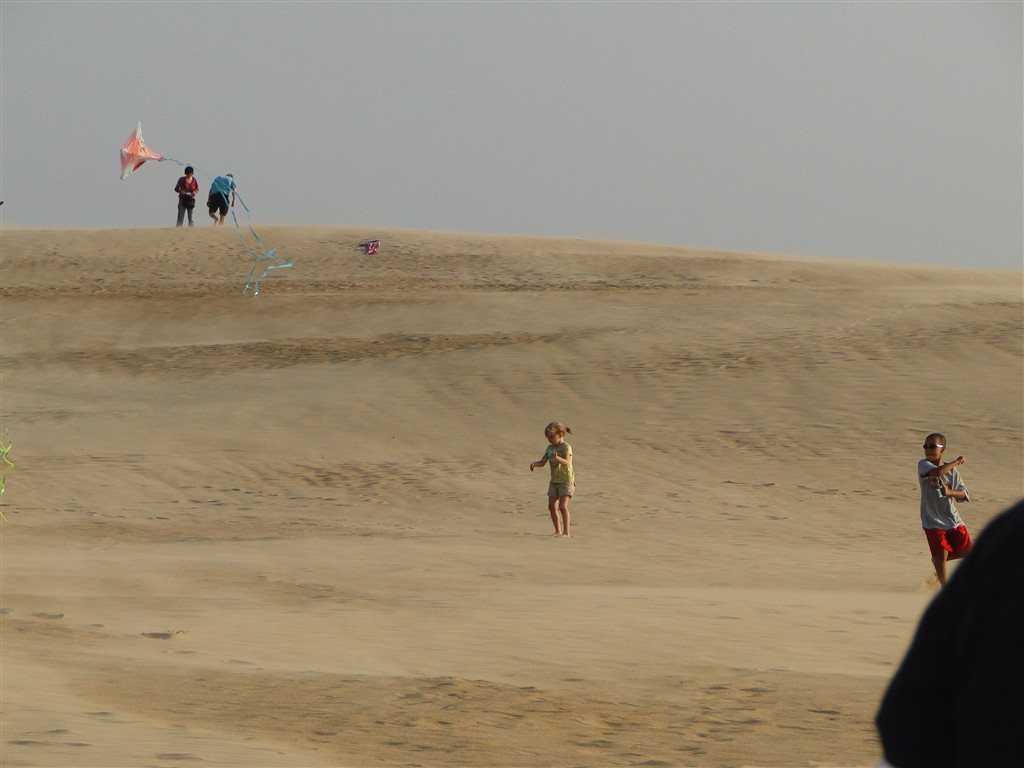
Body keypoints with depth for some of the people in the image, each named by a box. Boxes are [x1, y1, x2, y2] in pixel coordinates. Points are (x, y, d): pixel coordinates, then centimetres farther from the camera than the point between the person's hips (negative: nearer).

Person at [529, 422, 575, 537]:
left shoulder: (566, 447, -12)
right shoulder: (550, 448, 8)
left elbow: (566, 462, -27)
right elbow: (542, 462, 5)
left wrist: (558, 458, -47)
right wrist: (535, 463, -16)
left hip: (566, 481, -7)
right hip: (554, 481, 7)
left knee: (563, 506, -17)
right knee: (552, 506, 6)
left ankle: (566, 531, -20)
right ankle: (558, 531, 19)